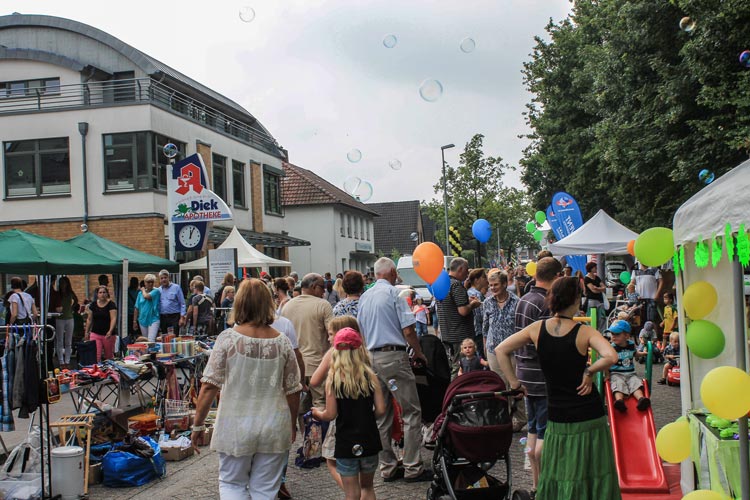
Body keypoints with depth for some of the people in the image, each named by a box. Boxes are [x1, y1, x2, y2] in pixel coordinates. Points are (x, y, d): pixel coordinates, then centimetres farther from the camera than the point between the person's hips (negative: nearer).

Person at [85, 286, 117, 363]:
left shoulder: (111, 305, -6)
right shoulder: (93, 305, 6)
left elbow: (113, 318, -16)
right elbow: (89, 319, 13)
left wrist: (110, 331, -28)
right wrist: (87, 332, 12)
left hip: (108, 335, -2)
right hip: (95, 334, 2)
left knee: (109, 356, 9)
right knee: (95, 356, -10)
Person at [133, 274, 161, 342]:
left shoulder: (156, 291, -2)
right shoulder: (140, 293, 10)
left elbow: (146, 296, -21)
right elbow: (136, 308, 10)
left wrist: (143, 290, 1)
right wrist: (134, 321, 8)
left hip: (153, 319, -5)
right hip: (143, 320, 5)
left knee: (151, 341, -18)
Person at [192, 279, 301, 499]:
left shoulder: (227, 338, -10)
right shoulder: (282, 342, -3)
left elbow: (209, 386, -11)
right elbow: (293, 390, 3)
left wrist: (198, 424, 0)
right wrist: (292, 425, 17)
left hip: (235, 427, -2)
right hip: (274, 428, 2)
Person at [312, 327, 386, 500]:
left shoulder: (333, 380, -9)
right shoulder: (370, 377, -4)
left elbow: (331, 414, -10)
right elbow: (381, 410, -6)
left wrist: (317, 413, 10)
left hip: (346, 444, -2)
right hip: (369, 440, 2)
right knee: (367, 486, 23)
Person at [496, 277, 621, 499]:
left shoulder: (537, 328, -3)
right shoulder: (584, 332, -12)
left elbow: (500, 350, 0)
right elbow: (610, 356, -28)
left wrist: (514, 381, 5)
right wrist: (589, 371, -13)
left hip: (558, 417, 3)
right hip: (589, 417, -3)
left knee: (559, 477, 16)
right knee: (593, 476, 11)